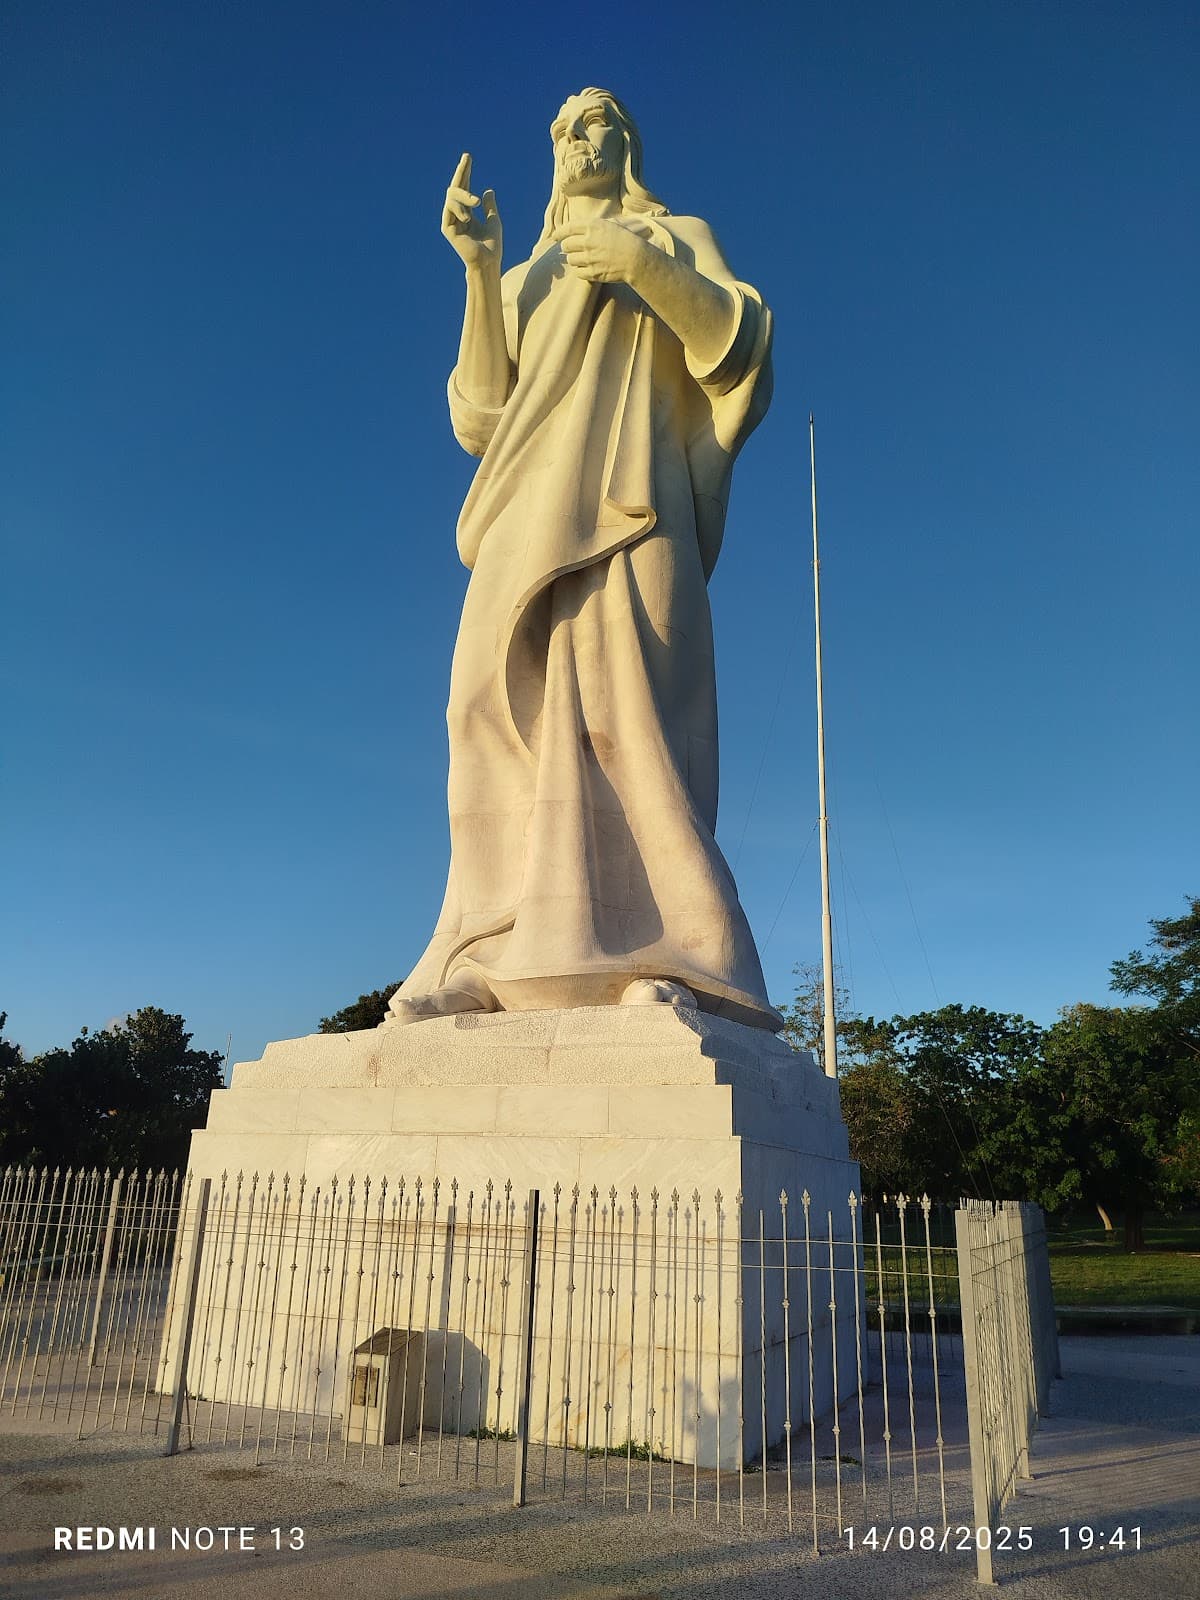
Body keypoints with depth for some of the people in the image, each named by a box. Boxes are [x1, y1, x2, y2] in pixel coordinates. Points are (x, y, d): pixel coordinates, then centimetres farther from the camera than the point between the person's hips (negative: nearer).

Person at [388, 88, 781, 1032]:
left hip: (627, 496, -4)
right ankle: (502, 968, -17)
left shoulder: (680, 237, 23)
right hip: (533, 511, 4)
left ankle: (671, 960, -27)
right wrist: (480, 267, 6)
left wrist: (650, 268, -10)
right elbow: (484, 410, 15)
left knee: (626, 703, -23)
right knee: (511, 719, -12)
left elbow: (741, 341, 4)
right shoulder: (529, 281, 32)